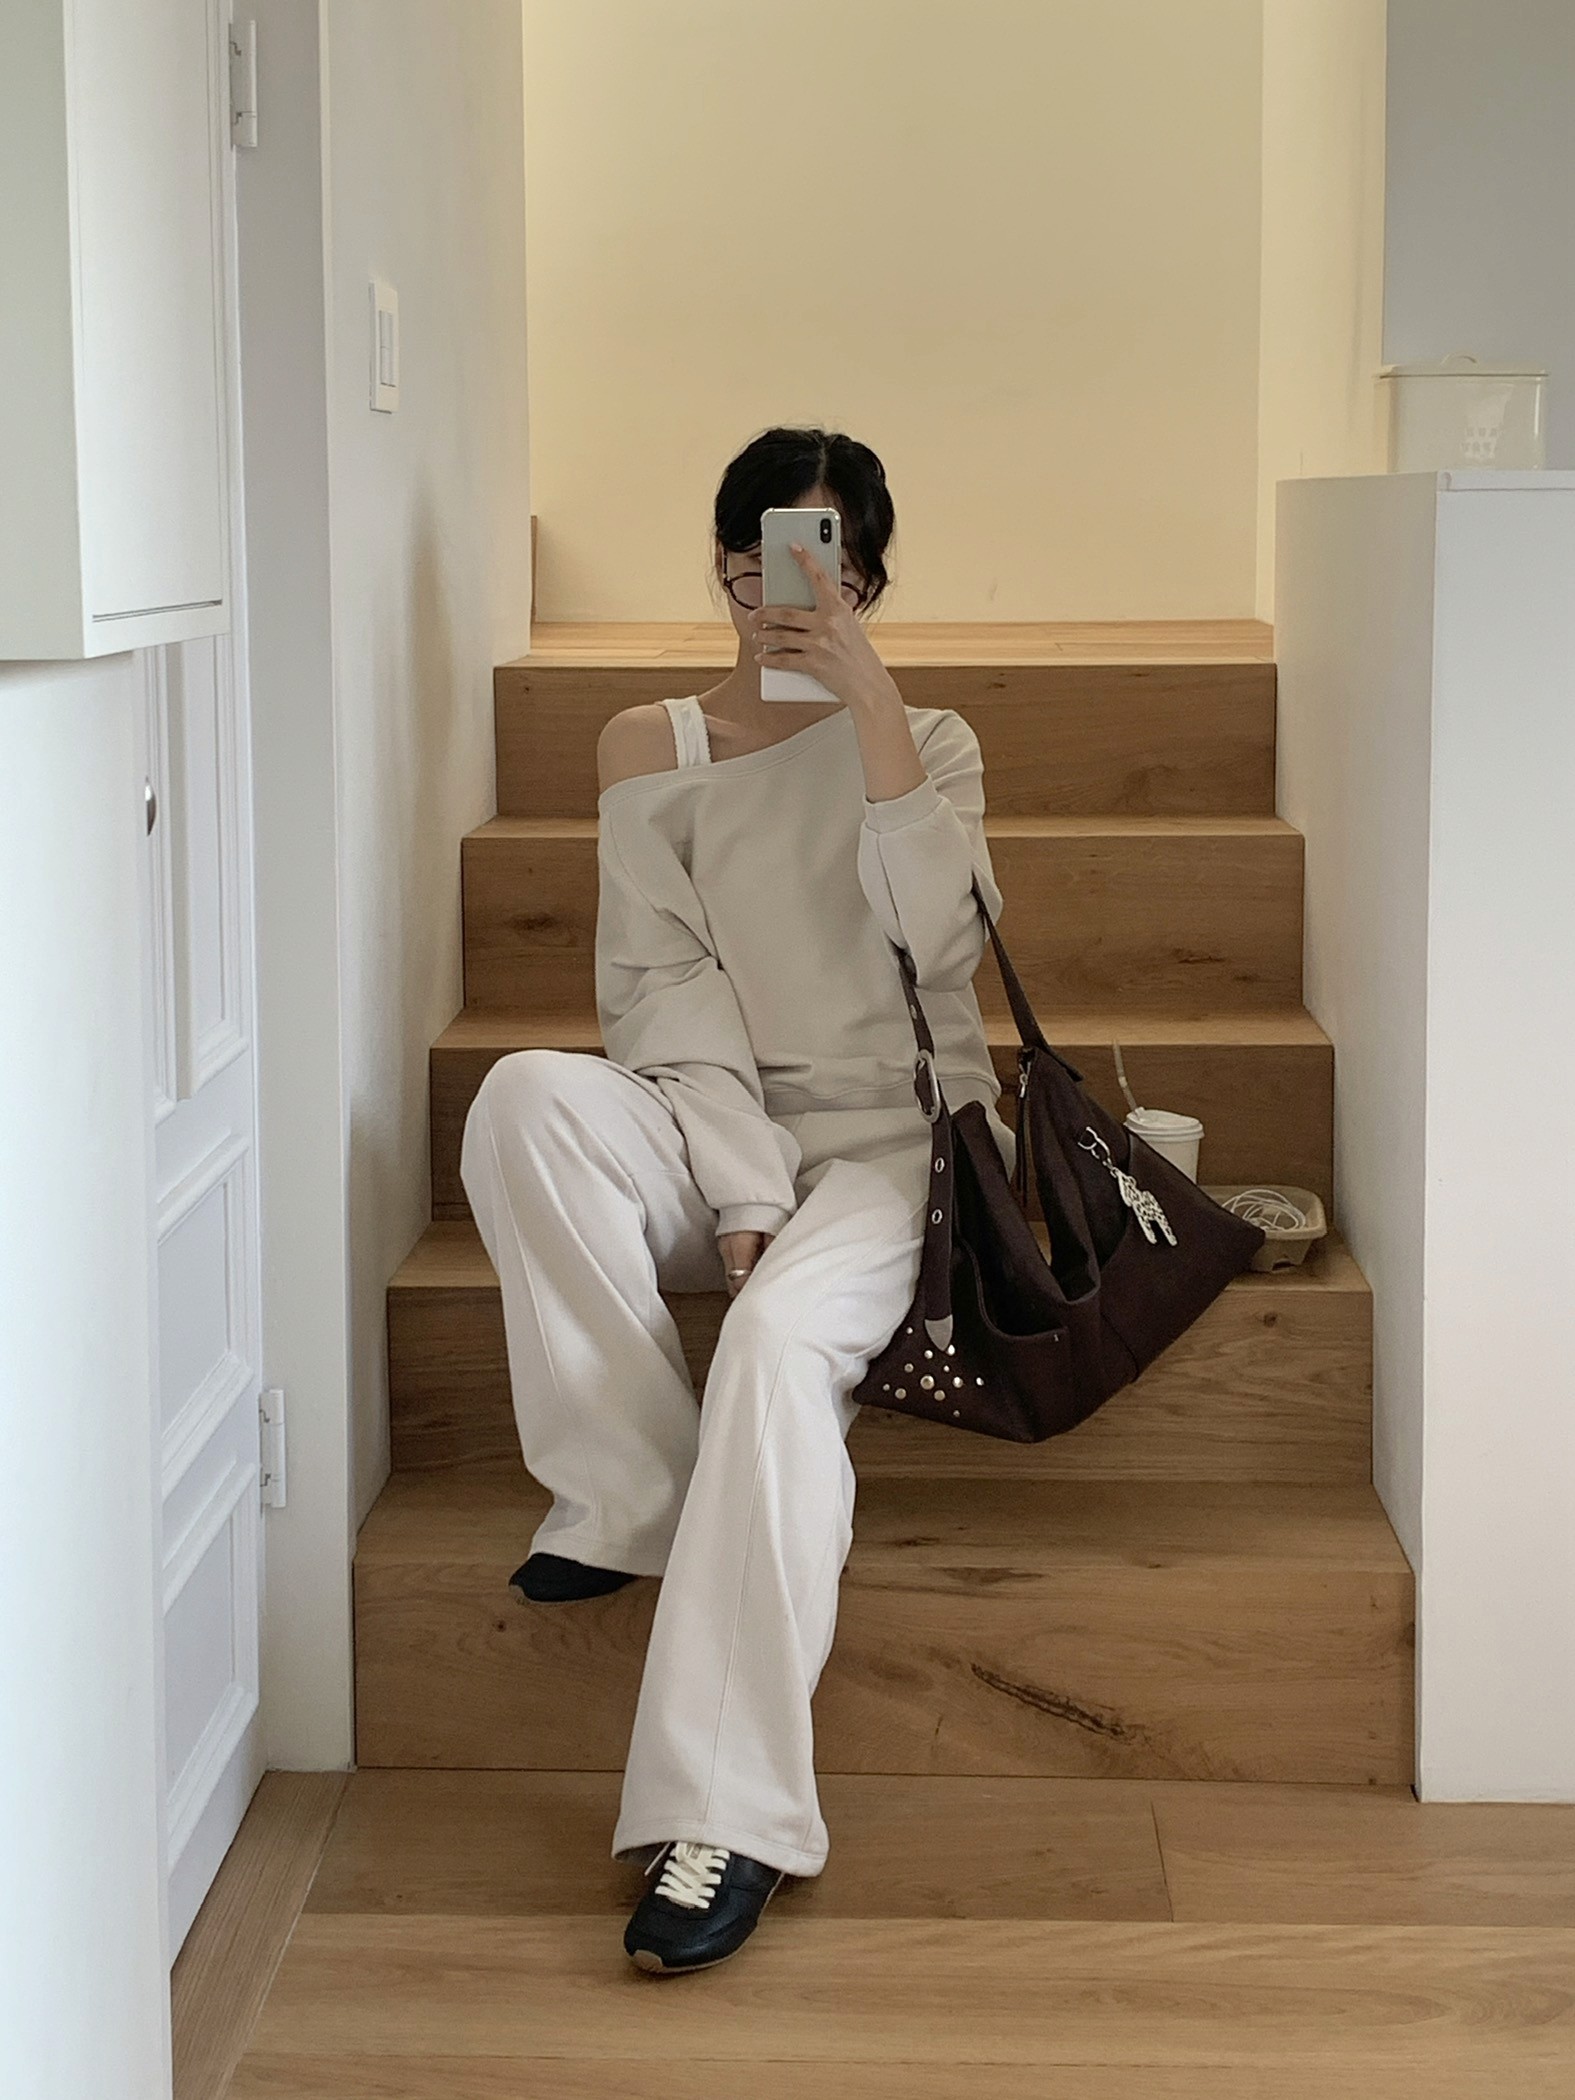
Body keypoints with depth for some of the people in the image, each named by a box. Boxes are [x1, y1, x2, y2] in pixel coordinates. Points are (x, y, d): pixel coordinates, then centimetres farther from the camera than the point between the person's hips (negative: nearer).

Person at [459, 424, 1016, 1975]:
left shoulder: (927, 745, 11)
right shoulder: (654, 750, 11)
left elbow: (940, 936, -10)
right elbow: (664, 989, -2)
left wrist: (869, 703, -14)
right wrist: (741, 1194, -16)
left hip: (890, 1133, -2)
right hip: (709, 1133, 2)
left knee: (781, 1336, -36)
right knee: (528, 1095, -32)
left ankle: (730, 1819, -38)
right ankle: (632, 1493, -23)